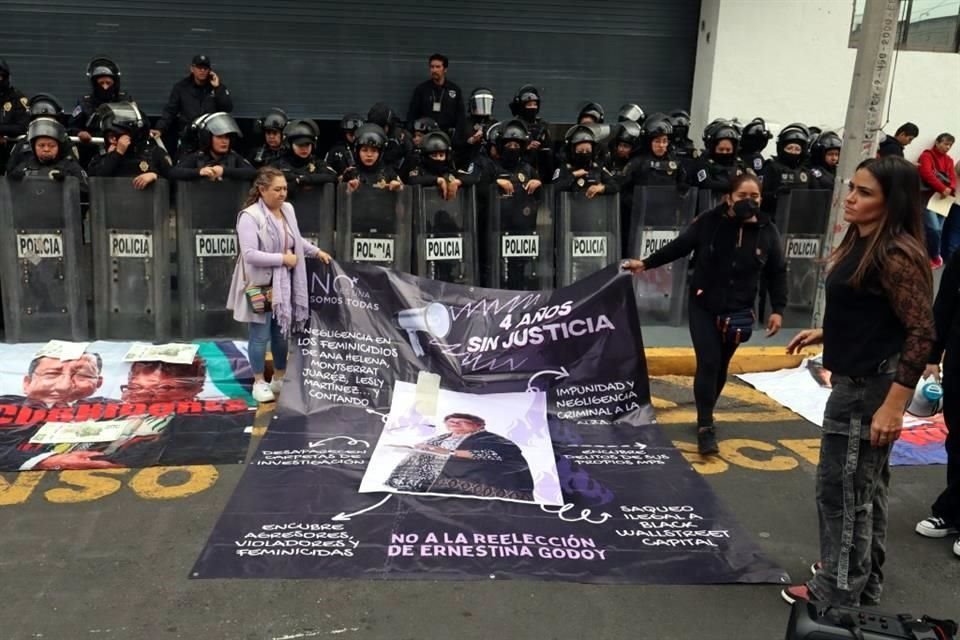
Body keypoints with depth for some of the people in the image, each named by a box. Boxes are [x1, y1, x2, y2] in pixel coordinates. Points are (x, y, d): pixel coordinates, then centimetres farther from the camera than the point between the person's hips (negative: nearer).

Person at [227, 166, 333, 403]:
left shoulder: (288, 209, 5)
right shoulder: (250, 216, -19)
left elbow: (296, 239, 21)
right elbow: (250, 254, -26)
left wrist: (316, 251, 11)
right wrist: (282, 258, -21)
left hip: (284, 284, 7)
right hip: (261, 286, -7)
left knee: (283, 333, 15)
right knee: (261, 336, 3)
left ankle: (279, 378, 31)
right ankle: (259, 383, 19)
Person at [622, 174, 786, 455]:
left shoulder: (767, 232, -6)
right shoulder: (709, 222, -13)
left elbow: (777, 273, 3)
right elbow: (678, 247, -1)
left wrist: (778, 309, -2)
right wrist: (646, 264, 0)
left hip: (738, 311, 3)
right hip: (703, 307, -2)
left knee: (721, 366, 14)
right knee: (708, 363, -9)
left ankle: (706, 413, 35)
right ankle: (705, 427, 0)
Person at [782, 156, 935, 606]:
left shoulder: (896, 254, -22)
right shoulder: (862, 242, 7)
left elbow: (921, 333, -24)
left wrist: (894, 405, -25)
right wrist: (825, 334, 13)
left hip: (873, 385, -10)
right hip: (856, 379, 10)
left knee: (842, 486, 3)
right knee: (865, 484, 21)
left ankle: (839, 591, 20)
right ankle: (863, 578, 38)